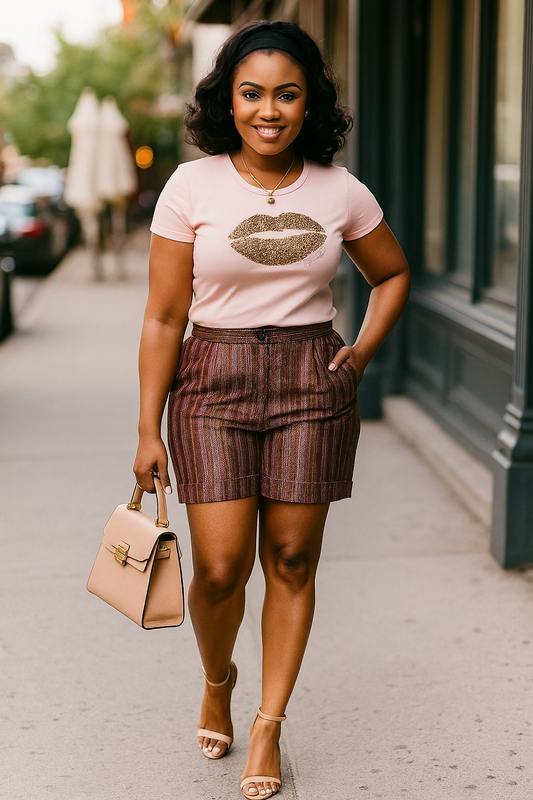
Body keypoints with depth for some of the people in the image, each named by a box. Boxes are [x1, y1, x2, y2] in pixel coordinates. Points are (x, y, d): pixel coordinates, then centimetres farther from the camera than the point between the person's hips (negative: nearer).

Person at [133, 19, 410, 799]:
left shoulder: (340, 191, 2)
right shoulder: (192, 187, -4)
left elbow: (393, 273, 19)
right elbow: (164, 318, -2)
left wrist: (363, 351, 4)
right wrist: (149, 429, -3)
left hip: (312, 384, 2)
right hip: (214, 383, -1)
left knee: (292, 560, 5)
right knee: (220, 568, -5)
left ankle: (268, 725, 22)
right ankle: (217, 681, 29)